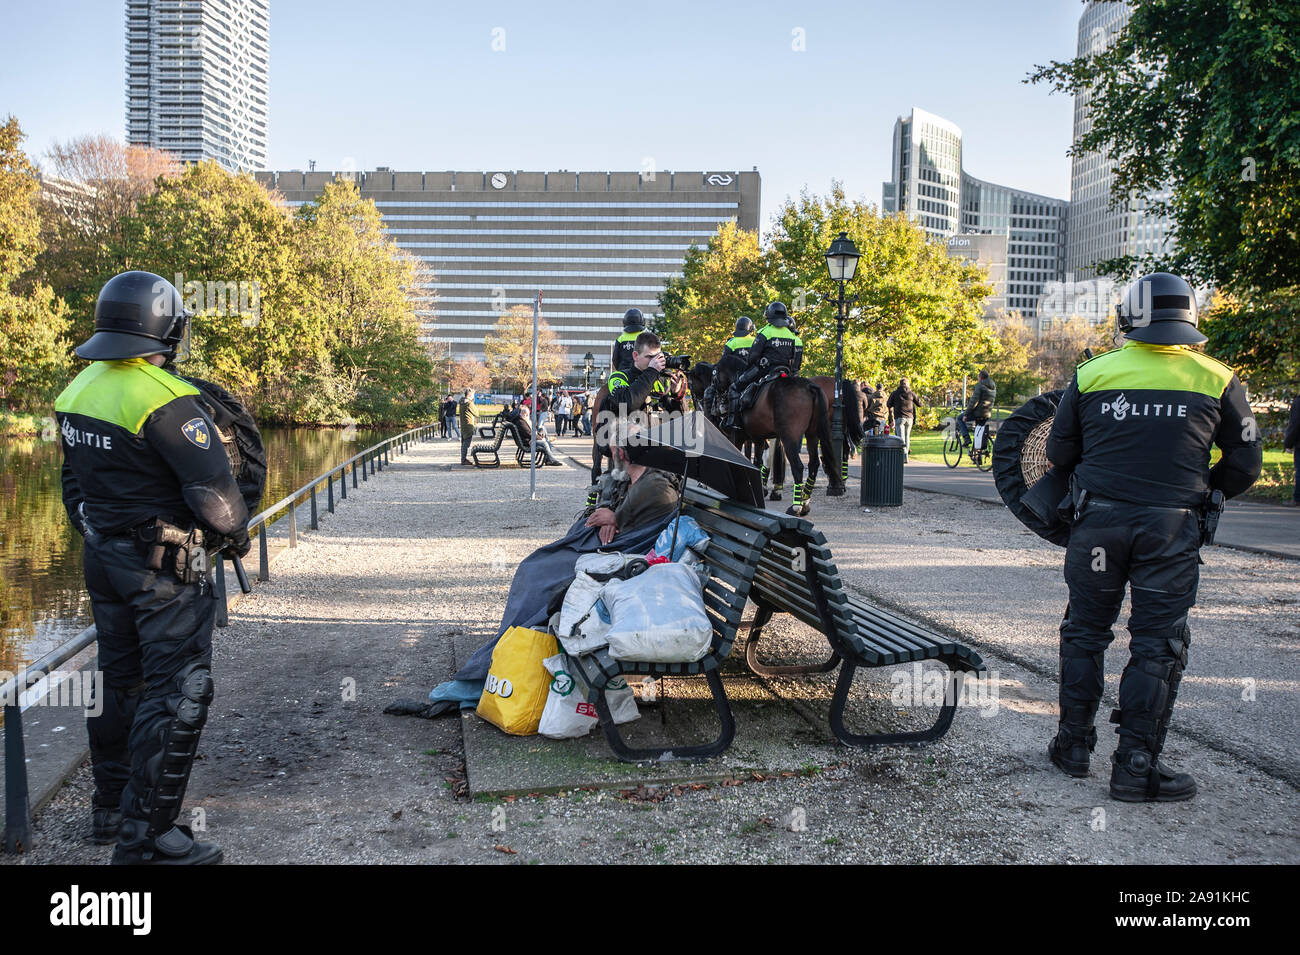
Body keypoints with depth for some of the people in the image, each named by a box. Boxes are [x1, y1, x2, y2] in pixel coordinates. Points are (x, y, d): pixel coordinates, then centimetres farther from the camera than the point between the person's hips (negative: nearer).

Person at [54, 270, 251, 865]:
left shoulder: (79, 389, 5)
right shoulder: (165, 400, -22)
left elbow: (76, 479, 15)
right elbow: (214, 492, -22)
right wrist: (234, 533, -3)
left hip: (102, 558, 9)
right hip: (167, 568, -9)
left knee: (119, 681, 20)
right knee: (177, 694, -1)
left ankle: (110, 809, 34)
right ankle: (145, 837, 2)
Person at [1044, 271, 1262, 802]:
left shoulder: (1092, 374, 1)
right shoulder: (1217, 381, 0)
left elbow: (1059, 451, 7)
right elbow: (1245, 462, 6)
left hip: (1097, 520, 1)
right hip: (1172, 528, -1)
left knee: (1085, 633, 14)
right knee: (1157, 646, 6)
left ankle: (1073, 744, 22)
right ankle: (1135, 766, 9)